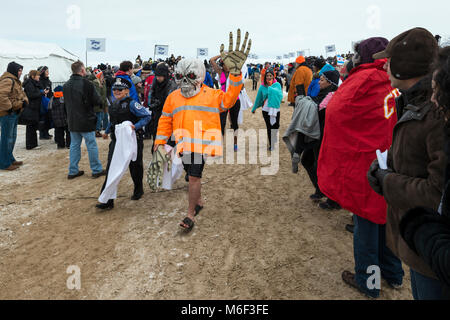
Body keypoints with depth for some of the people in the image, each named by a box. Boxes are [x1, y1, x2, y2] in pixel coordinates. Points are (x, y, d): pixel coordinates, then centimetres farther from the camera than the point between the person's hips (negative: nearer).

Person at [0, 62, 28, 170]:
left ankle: (10, 159, 32)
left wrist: (24, 101, 4)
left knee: (12, 137, 19)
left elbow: (22, 93, 25)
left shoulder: (16, 81, 17)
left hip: (14, 113, 11)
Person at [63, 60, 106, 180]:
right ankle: (97, 170, 11)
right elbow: (97, 101, -14)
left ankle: (73, 171, 16)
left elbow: (66, 103, 16)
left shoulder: (66, 85, 7)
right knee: (92, 145, 3)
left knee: (74, 145, 12)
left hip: (72, 121, 6)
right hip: (86, 120, -6)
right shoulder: (86, 83, -16)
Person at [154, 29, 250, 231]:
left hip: (202, 143, -5)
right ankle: (198, 201, 40)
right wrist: (160, 142, 11)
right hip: (184, 144, 5)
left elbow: (228, 100, -8)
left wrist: (235, 74, -16)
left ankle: (191, 214, 4)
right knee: (191, 175, 17)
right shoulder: (173, 97, 12)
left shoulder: (211, 95, 2)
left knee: (194, 177, -7)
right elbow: (165, 121, 16)